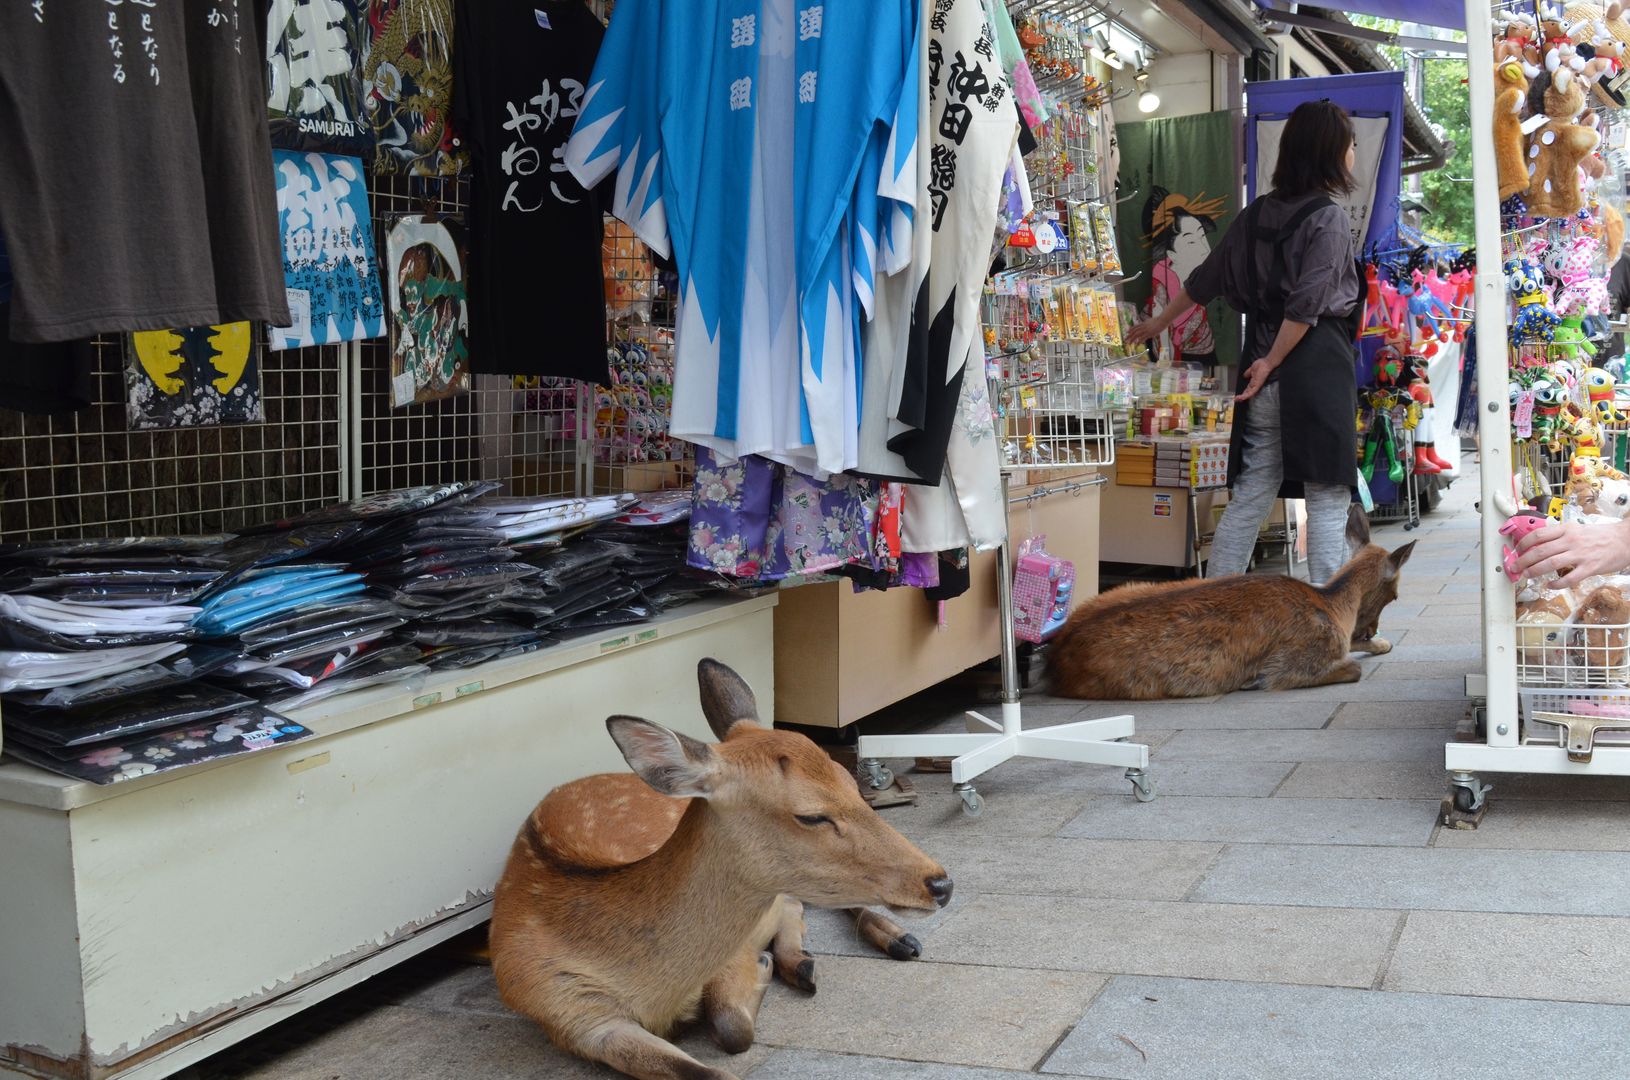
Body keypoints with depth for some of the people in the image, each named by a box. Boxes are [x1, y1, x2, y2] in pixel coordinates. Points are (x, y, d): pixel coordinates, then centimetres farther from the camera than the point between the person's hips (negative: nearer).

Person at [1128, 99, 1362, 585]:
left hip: (1264, 382, 6)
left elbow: (1206, 279, 23)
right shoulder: (1329, 218, -6)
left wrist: (1160, 323, 37)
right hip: (1317, 369, -6)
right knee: (1328, 502, -2)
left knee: (1248, 499, 10)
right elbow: (1307, 304, -16)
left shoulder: (1256, 214, 13)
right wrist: (1271, 362, -8)